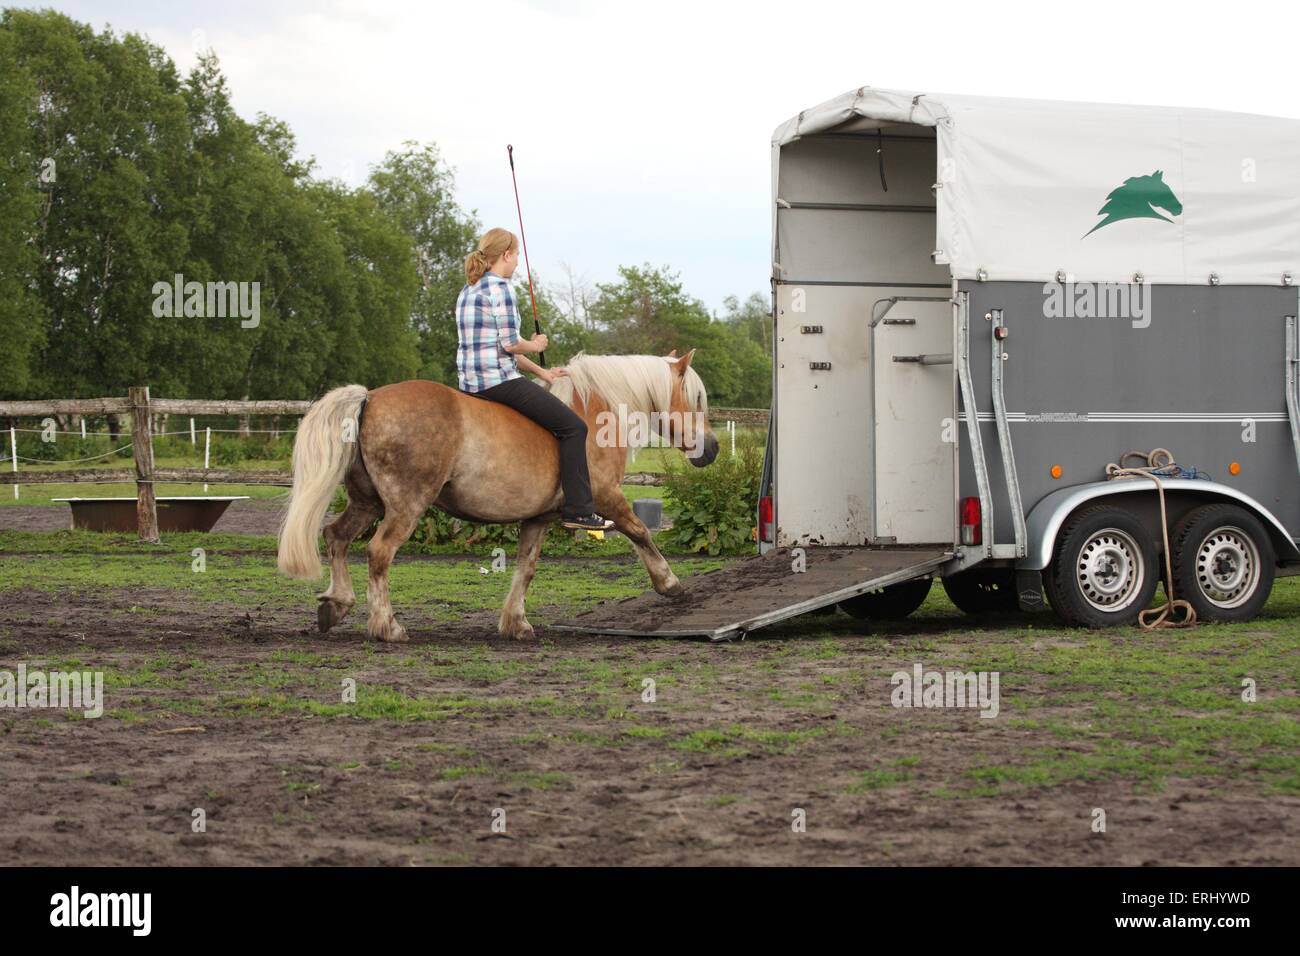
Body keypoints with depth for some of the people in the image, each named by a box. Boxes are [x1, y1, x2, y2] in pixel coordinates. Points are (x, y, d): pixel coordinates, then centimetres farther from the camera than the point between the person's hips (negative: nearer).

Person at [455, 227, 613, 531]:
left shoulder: (469, 290, 18)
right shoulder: (500, 287, -12)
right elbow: (510, 344, -18)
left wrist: (541, 372, 21)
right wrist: (536, 345, 4)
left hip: (470, 381, 10)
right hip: (499, 380, -10)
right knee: (573, 426, -5)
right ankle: (578, 511, -8)